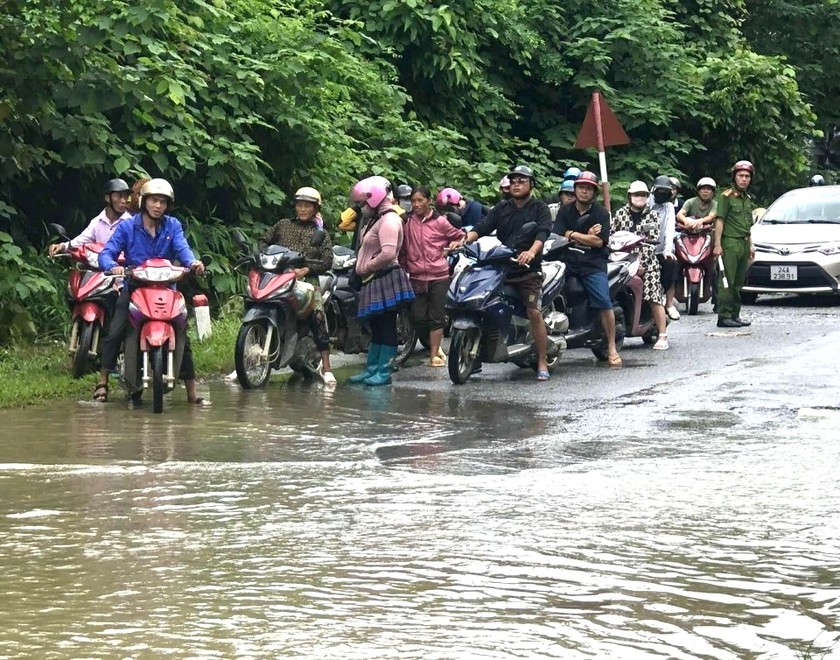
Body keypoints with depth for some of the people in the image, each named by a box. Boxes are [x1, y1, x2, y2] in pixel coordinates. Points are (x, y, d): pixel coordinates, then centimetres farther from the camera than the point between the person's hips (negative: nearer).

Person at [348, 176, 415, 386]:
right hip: (373, 281, 10)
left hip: (386, 279, -10)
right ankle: (371, 369, 20)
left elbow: (388, 254, -25)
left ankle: (383, 372, -5)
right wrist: (360, 268, 8)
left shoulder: (389, 221, -14)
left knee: (386, 327, -6)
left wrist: (366, 267, -14)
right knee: (376, 328, 14)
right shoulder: (374, 220, 18)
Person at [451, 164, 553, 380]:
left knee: (535, 313, -14)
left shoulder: (539, 208, 4)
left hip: (528, 270, -4)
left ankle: (542, 363, -10)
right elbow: (482, 227, 2)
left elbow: (542, 233, -13)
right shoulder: (502, 208, 16)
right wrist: (464, 240, -18)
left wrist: (532, 251, -34)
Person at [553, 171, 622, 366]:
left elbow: (599, 241, -6)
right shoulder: (565, 211, 13)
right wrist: (587, 236, -5)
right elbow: (557, 236, -2)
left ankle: (612, 348, -7)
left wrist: (573, 235, -2)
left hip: (593, 264, -2)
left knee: (605, 303, -15)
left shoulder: (601, 213, 6)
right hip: (568, 262, 2)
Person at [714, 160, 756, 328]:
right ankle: (724, 316, -13)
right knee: (727, 282, -11)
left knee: (738, 283, 10)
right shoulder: (727, 196, -4)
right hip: (730, 243, -8)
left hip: (743, 244, 8)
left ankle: (734, 314, 15)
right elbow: (719, 221, -10)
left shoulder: (748, 199, 20)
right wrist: (717, 244, -17)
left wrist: (750, 245, 22)